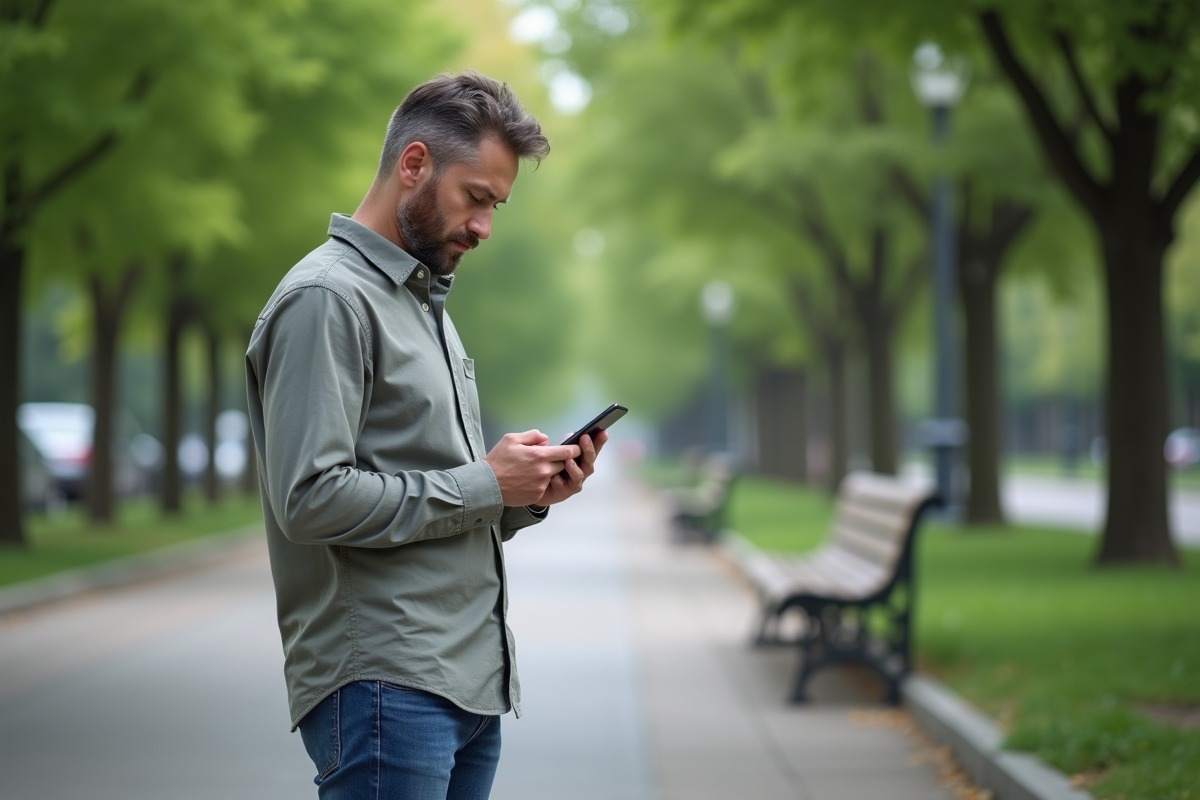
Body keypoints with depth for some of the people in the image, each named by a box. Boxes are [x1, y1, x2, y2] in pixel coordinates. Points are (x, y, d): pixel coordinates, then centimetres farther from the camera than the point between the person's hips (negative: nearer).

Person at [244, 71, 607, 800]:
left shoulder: (426, 304, 22)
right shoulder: (327, 299, -9)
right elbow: (312, 498, -20)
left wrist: (530, 497, 4)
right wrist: (483, 483, -13)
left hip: (471, 685, 9)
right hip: (385, 687, -9)